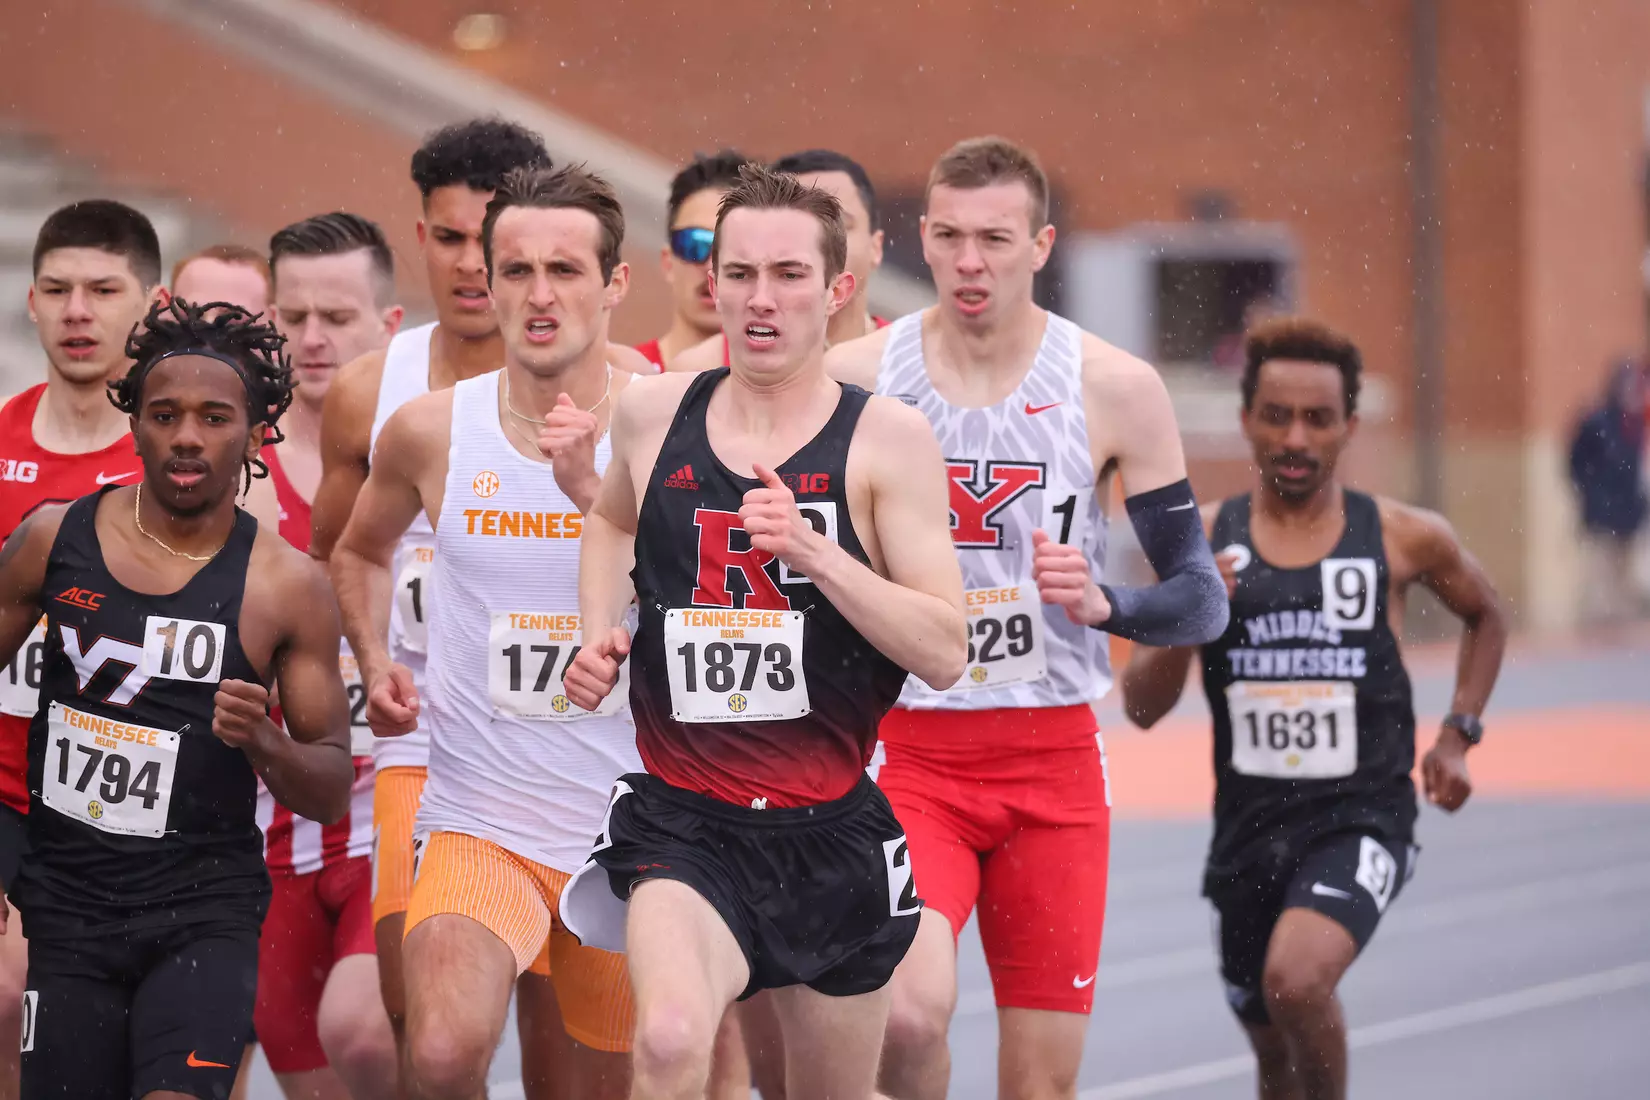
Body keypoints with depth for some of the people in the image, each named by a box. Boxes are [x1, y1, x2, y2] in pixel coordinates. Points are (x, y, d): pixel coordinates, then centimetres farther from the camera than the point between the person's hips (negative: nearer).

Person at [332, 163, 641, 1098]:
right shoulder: (431, 432, 0)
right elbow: (361, 552, 22)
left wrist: (591, 490, -25)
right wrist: (376, 664, 5)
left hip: (631, 835, 0)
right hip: (480, 829, 0)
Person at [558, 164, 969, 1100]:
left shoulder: (888, 440, -4)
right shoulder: (654, 414, 5)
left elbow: (945, 655, -11)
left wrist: (814, 551, -21)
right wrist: (600, 635, 12)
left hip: (833, 834, 0)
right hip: (685, 827, 0)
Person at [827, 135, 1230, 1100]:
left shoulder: (1115, 389, -2)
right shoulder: (852, 380, -1)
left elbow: (1203, 601, 0)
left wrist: (1102, 604, -19)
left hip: (1054, 756, 1)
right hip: (904, 755, -1)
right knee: (912, 1009, -25)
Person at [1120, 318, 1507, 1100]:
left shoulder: (1404, 538, -3)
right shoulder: (1202, 541, -1)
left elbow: (1484, 615, 19)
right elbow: (1143, 706, -1)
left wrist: (1458, 734, 8)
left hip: (1361, 820, -3)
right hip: (1248, 825, 3)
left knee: (1296, 980, -30)